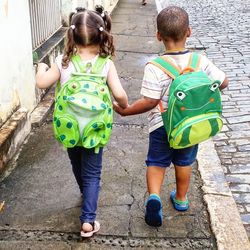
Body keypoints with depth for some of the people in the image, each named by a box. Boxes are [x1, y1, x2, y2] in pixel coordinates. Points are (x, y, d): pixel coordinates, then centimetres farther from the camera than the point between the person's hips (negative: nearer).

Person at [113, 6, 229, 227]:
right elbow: (223, 82, -3)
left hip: (162, 125, -3)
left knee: (157, 162, 15)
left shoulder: (155, 67, -22)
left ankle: (154, 195, -7)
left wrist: (124, 111, -10)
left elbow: (150, 101, -22)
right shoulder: (200, 60, -11)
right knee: (184, 161, 23)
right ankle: (181, 198, 40)